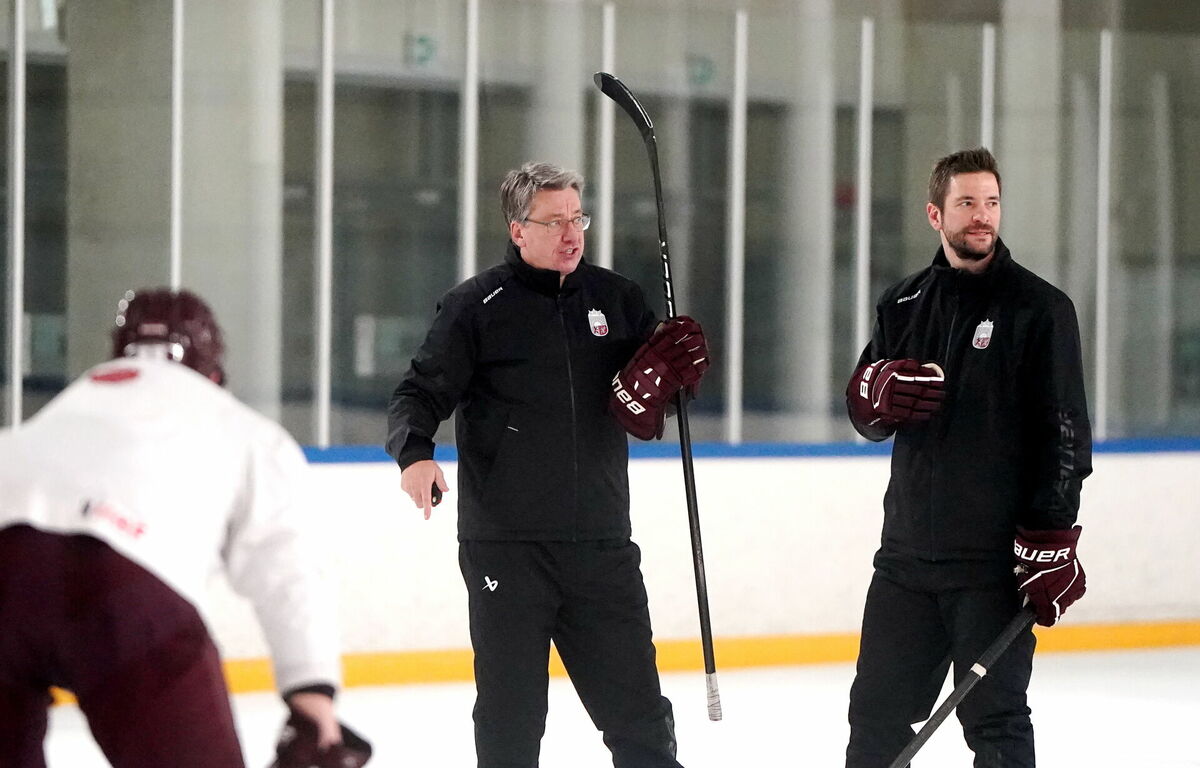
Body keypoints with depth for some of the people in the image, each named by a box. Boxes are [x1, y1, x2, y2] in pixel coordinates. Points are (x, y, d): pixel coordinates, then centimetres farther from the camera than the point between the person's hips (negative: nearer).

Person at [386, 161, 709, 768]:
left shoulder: (616, 299, 11)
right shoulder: (477, 307, -1)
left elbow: (650, 414, 19)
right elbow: (421, 393, -4)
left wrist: (670, 375, -3)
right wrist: (414, 452, -24)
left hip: (600, 546, 3)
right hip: (505, 548, -3)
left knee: (636, 705, 6)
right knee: (511, 712, 2)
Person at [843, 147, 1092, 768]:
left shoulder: (1039, 308, -4)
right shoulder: (903, 304, 12)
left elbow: (1064, 433, -8)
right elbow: (864, 414, 15)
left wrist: (1051, 544, -15)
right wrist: (877, 391, -10)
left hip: (995, 560, -5)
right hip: (907, 551, 5)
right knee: (877, 711, 9)